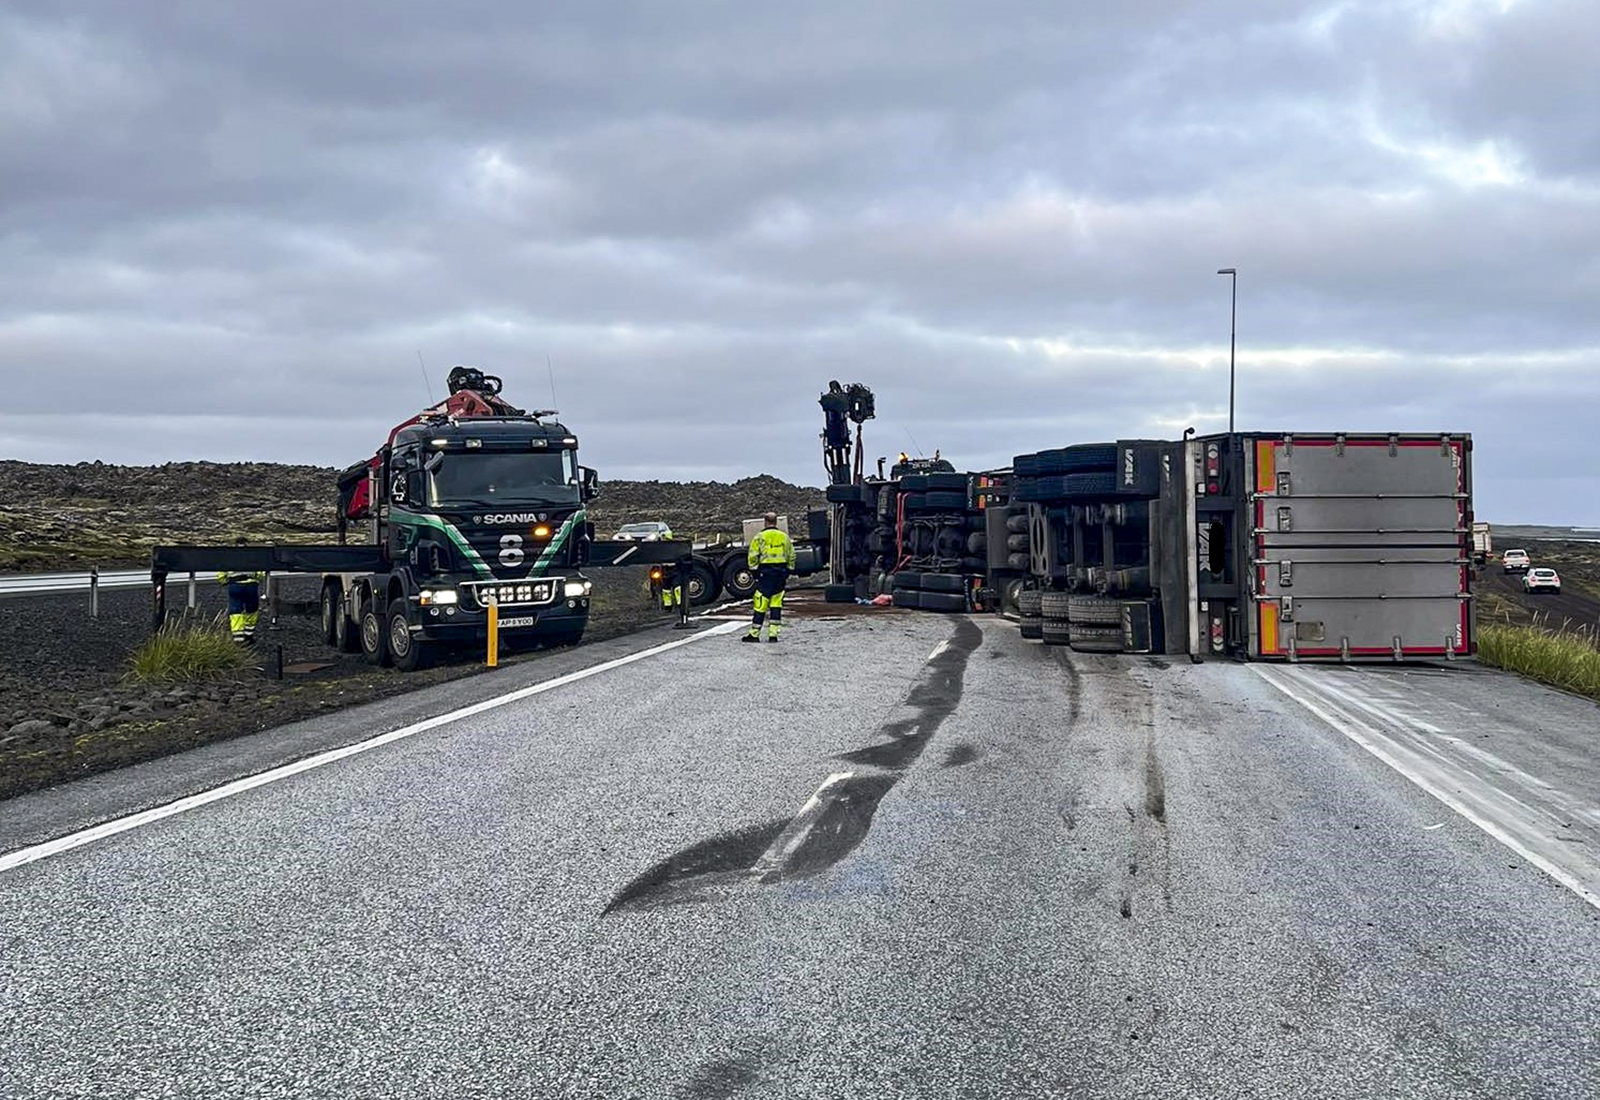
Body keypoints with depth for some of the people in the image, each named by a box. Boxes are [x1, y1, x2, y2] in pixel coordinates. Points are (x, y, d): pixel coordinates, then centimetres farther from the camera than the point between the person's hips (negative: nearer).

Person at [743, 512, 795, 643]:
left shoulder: (760, 537, -3)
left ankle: (754, 634, 2)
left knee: (760, 604, -1)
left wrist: (755, 572, 3)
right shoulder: (785, 537, 10)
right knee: (776, 605, 7)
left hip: (766, 572, -4)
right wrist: (788, 573, 20)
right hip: (781, 571, 4)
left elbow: (752, 557, -5)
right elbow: (791, 557, 14)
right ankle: (773, 634, 5)